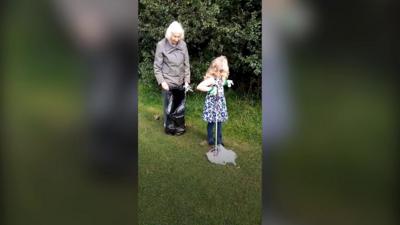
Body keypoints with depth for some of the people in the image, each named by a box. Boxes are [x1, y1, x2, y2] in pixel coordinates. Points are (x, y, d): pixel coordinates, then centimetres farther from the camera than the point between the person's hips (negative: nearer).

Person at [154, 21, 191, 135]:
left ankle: (179, 127, 32)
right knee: (169, 107, 8)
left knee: (180, 106, 13)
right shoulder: (161, 45, -12)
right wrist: (162, 81, -13)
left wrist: (187, 80, 0)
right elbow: (157, 67, -7)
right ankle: (170, 128, 27)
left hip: (181, 82, 3)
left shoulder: (183, 44, -3)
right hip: (168, 83, -3)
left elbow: (186, 64, 5)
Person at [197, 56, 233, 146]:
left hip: (220, 101, 8)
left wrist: (227, 82, 6)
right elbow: (199, 87, -29)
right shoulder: (211, 78, -25)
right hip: (212, 103, -7)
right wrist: (210, 89, -29)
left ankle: (219, 140, 25)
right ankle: (210, 139, 24)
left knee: (219, 121, 14)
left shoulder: (221, 77, -1)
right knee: (212, 122, 7)